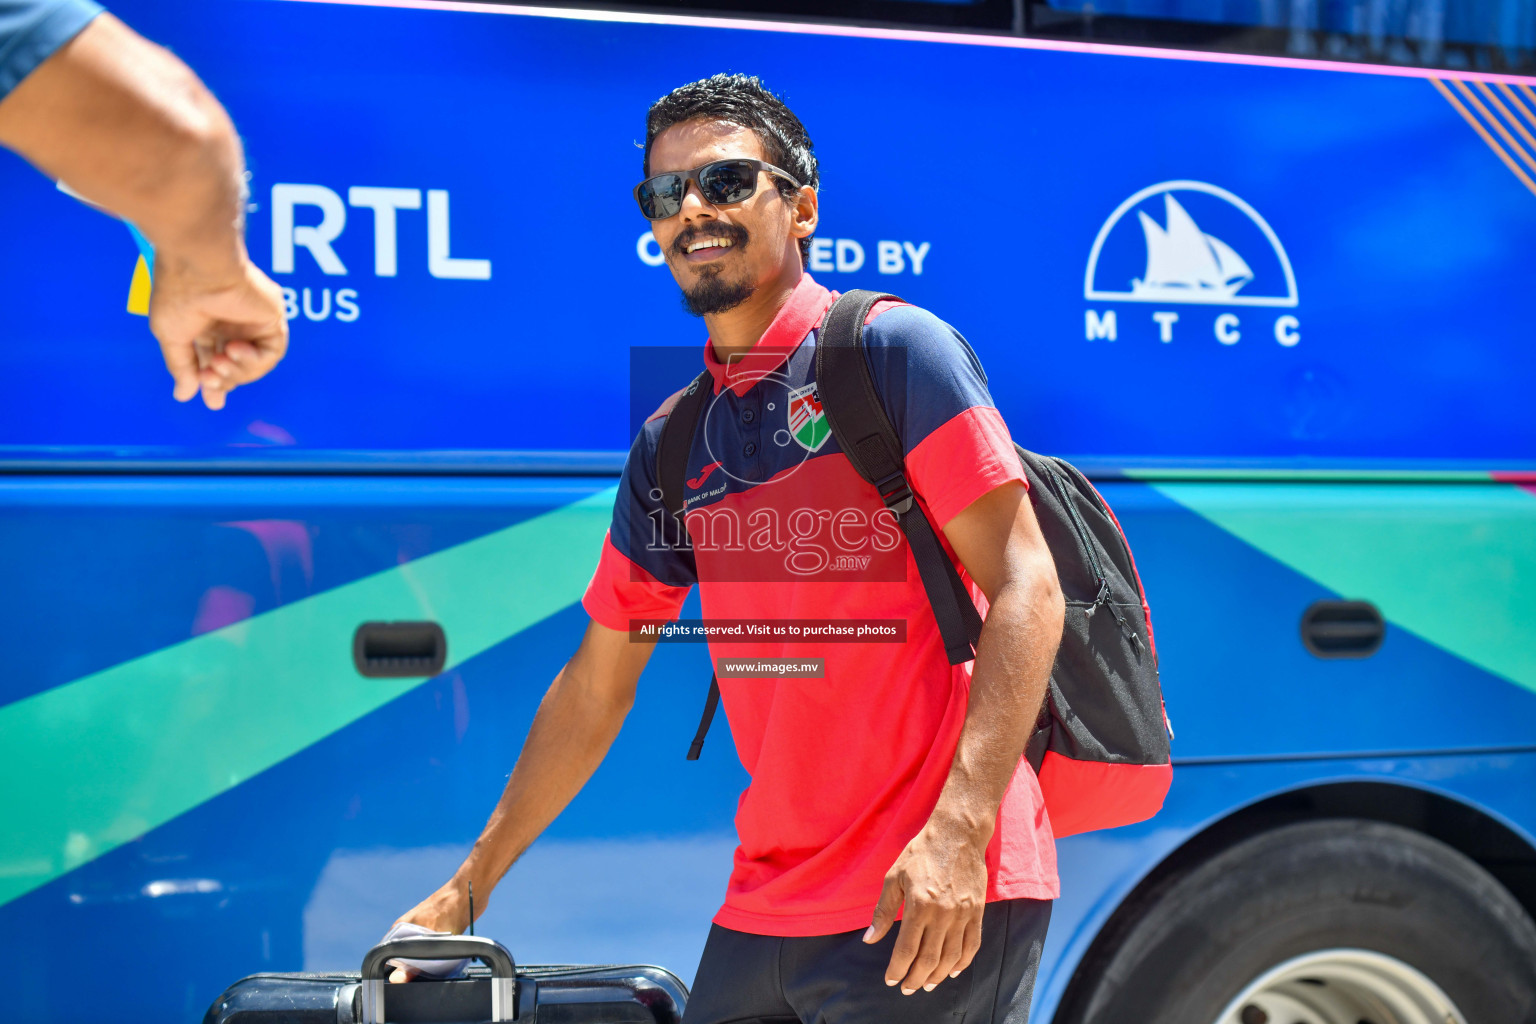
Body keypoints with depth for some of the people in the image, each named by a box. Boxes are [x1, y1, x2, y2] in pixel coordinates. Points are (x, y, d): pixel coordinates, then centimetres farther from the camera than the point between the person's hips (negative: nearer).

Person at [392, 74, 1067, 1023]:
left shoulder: (894, 349, -5)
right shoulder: (670, 445, 12)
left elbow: (1026, 587, -13)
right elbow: (595, 686, 17)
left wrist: (958, 829, -23)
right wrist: (467, 889, 18)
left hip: (934, 900, -5)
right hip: (763, 908, 6)